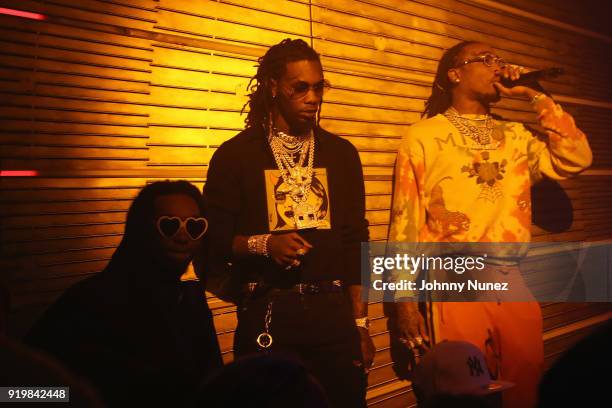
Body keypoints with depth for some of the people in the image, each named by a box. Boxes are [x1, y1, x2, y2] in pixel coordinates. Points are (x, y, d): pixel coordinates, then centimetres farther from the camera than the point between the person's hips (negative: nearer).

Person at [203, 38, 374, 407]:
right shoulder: (236, 154, 0)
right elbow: (214, 238, 0)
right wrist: (263, 244, -19)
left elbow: (355, 241, 9)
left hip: (333, 309, 3)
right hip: (267, 311, -2)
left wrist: (361, 323, 4)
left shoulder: (341, 153, 9)